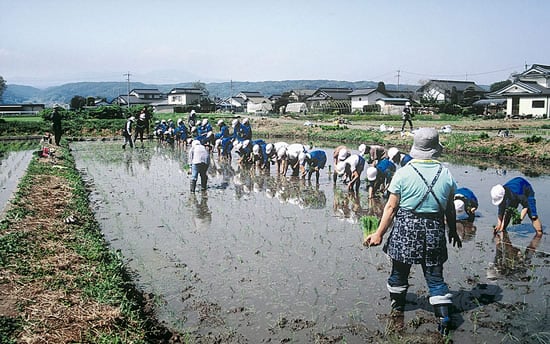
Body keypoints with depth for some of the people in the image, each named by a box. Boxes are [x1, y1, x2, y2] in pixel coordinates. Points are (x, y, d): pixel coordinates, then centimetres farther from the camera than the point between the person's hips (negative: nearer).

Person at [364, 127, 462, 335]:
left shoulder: (403, 173, -10)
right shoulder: (446, 174, -2)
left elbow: (391, 207, -10)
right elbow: (450, 209, 6)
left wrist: (379, 234, -4)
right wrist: (453, 232, 21)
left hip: (405, 230, -2)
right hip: (434, 231, 2)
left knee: (400, 271, 17)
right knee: (435, 276, 10)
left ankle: (397, 308, 33)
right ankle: (443, 318, 7)